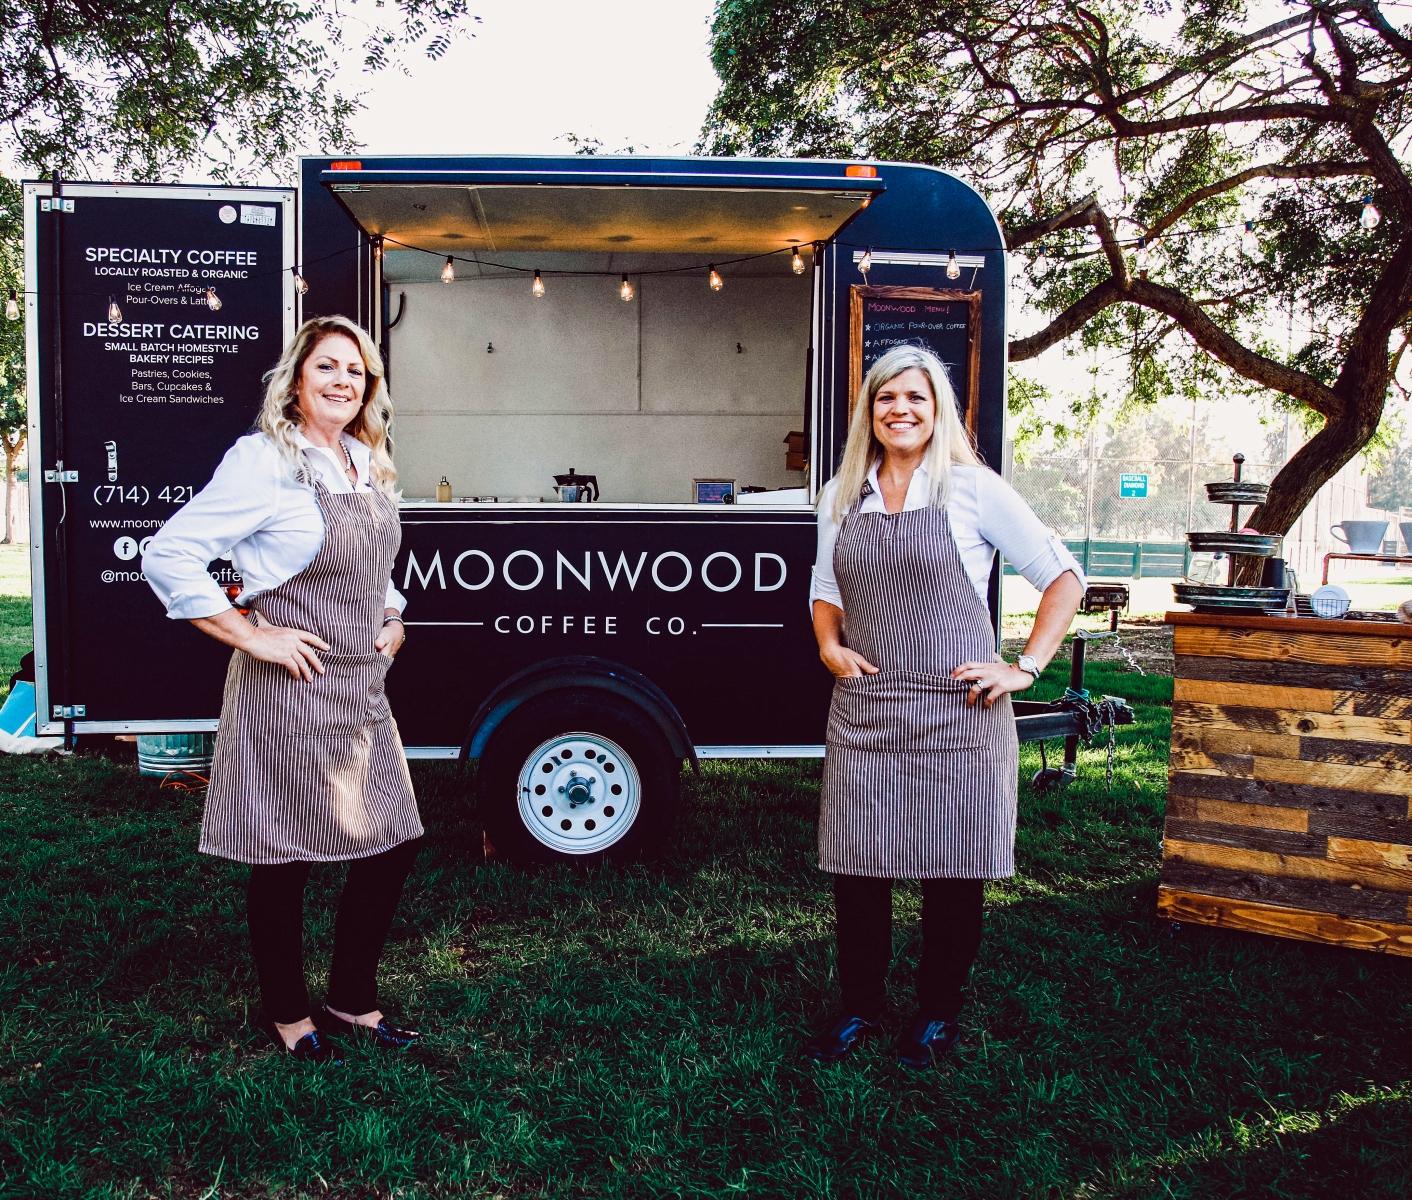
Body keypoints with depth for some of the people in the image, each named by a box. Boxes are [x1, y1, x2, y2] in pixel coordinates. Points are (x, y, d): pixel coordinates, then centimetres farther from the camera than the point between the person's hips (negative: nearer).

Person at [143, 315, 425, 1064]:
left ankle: (352, 1001, 30)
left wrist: (393, 620, 11)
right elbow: (168, 557, -16)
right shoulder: (263, 460, -12)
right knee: (285, 859, 6)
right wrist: (253, 637, -16)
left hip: (362, 687, 8)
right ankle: (287, 1015, 27)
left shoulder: (369, 466, 12)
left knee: (392, 844, 11)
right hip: (287, 690, -7)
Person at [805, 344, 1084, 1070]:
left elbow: (1062, 578, 1)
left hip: (957, 713, -3)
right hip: (862, 711, 3)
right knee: (855, 864, 7)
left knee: (952, 867, 7)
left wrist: (1025, 669, -7)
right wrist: (829, 646, 3)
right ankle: (859, 1008, 27)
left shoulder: (972, 488, -2)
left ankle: (938, 1013, 28)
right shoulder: (841, 497, 11)